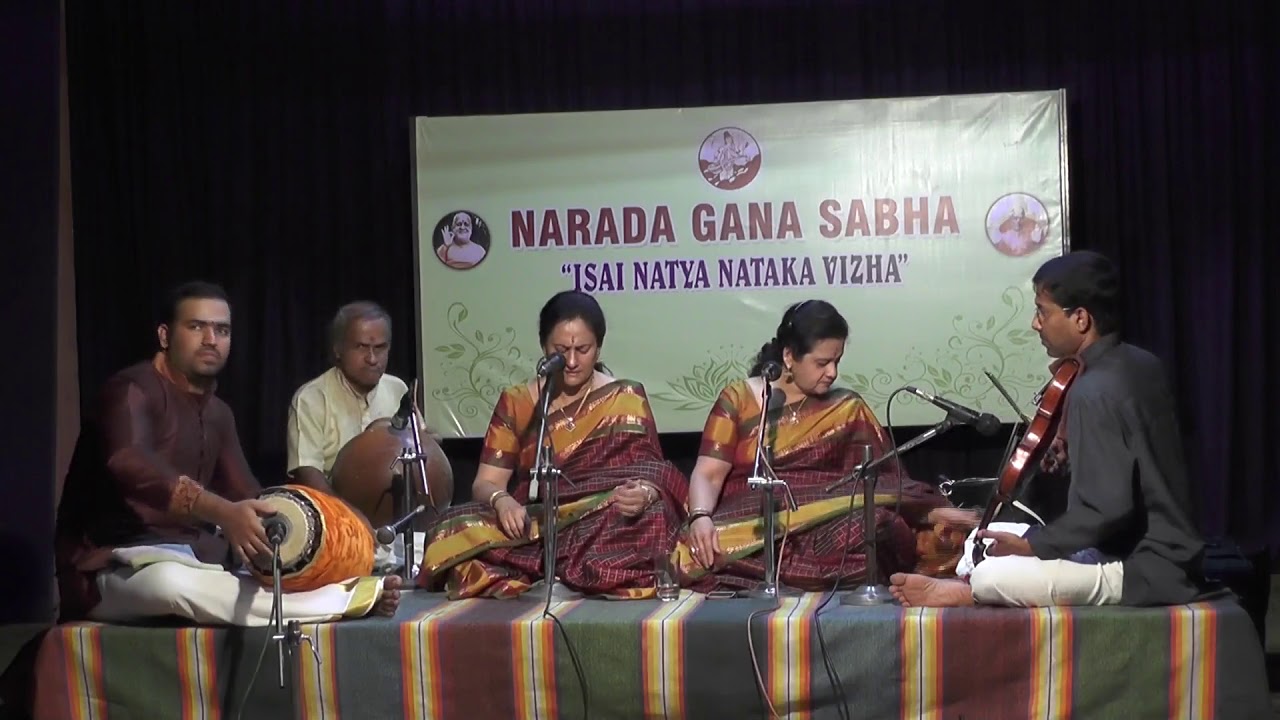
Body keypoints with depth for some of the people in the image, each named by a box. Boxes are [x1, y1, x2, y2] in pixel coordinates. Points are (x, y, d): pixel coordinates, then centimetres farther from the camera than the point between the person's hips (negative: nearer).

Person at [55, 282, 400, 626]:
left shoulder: (218, 413, 15)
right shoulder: (134, 388, -12)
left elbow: (246, 497, 10)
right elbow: (129, 463, -33)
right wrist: (221, 511, -46)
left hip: (185, 559, 9)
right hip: (110, 571, -9)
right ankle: (347, 599, -38)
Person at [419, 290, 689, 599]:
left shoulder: (625, 400, 7)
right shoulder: (515, 402, 11)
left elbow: (651, 476, -3)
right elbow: (486, 483, 5)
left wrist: (643, 493, -28)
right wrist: (501, 501, -20)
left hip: (604, 528, -1)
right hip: (532, 528, 1)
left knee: (648, 520, -35)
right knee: (456, 535, -27)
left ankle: (523, 583, -27)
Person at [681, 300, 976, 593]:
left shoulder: (847, 410, 13)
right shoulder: (738, 400, 8)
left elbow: (884, 481, 8)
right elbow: (708, 474, 0)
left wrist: (937, 512, -9)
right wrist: (701, 518, -21)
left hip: (826, 525, 1)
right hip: (746, 523, -1)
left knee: (878, 525, -32)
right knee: (698, 554, -35)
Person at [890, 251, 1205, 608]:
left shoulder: (1093, 392, -22)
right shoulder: (1141, 364, 7)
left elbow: (1106, 511, -27)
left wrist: (1030, 545, -16)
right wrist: (1072, 449, 10)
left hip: (1148, 572, -10)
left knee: (989, 577, -16)